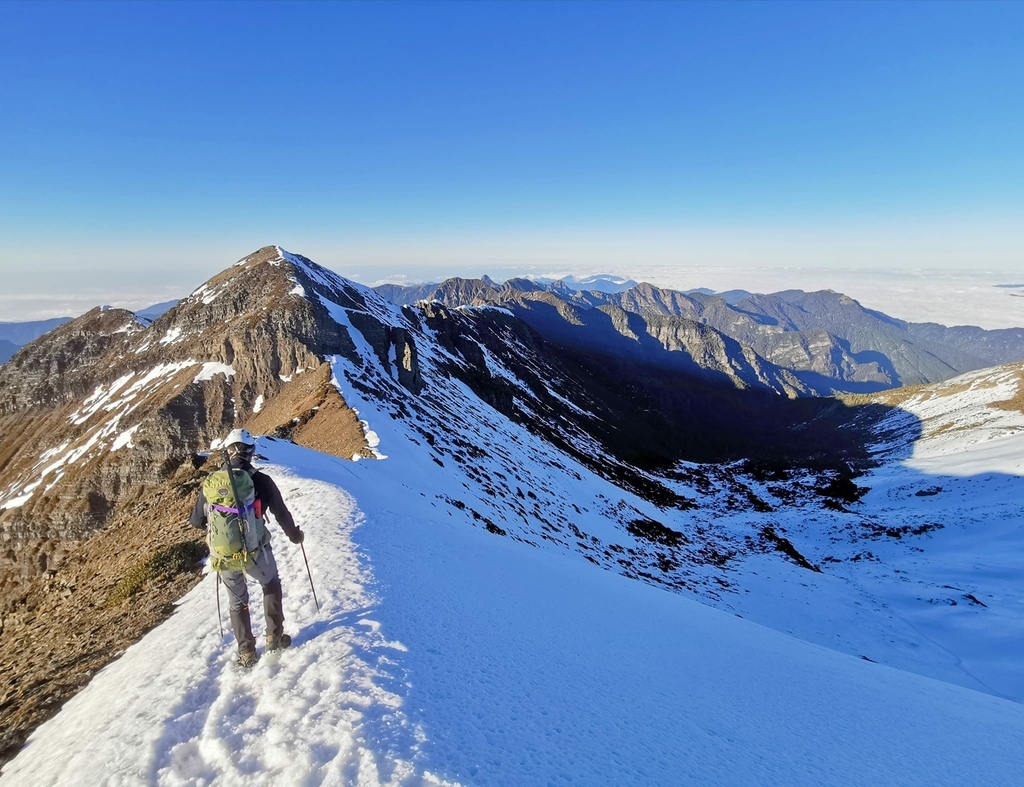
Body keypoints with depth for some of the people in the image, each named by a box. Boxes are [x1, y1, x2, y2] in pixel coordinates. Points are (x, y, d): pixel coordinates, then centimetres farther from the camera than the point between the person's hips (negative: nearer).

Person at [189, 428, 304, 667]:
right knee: (271, 585, 27)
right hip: (256, 552, -2)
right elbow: (281, 514, -2)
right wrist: (294, 535, 16)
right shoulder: (261, 481, -11)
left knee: (237, 600, 24)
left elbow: (196, 521, 4)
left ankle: (246, 652, 30)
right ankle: (274, 637, 28)